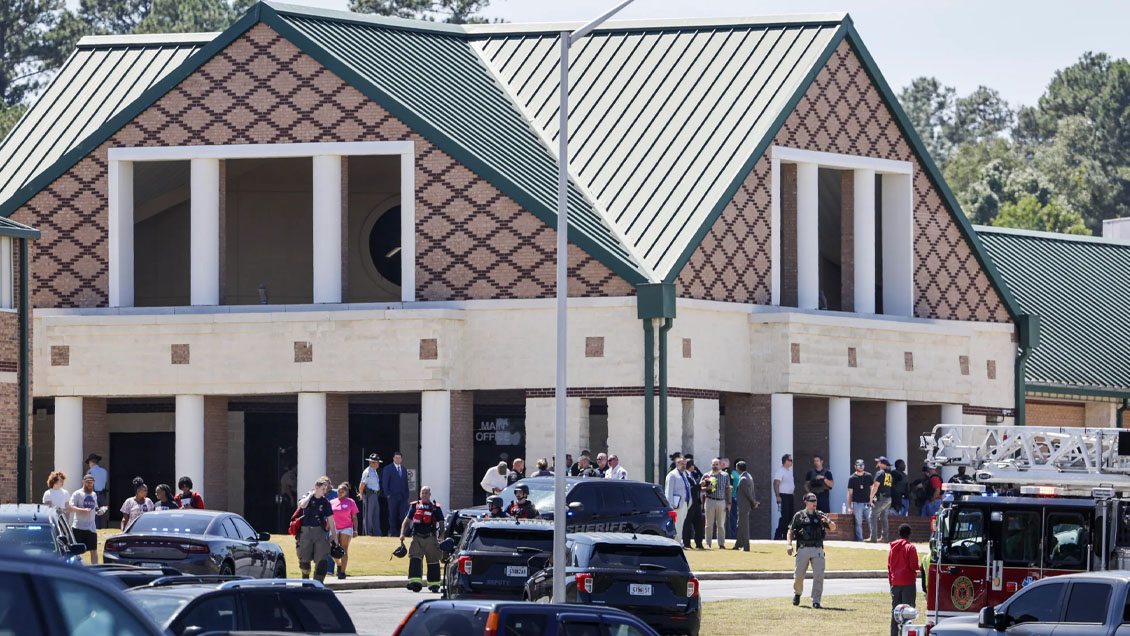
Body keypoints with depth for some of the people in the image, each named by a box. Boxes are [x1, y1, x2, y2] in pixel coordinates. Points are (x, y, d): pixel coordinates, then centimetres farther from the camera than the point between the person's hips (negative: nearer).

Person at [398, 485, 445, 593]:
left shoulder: (435, 508, 7)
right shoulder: (414, 506, 11)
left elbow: (441, 524, 8)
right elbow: (407, 521, 12)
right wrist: (402, 534, -1)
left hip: (431, 538, -1)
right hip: (417, 538, 1)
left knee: (433, 561, 5)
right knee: (415, 560, -14)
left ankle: (434, 584, 16)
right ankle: (415, 581, -23)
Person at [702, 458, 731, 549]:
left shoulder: (725, 475, 8)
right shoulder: (706, 476, 6)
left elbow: (728, 490, 10)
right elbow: (700, 489, 6)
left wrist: (728, 503, 4)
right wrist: (707, 488, -15)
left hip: (722, 501, 1)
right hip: (710, 501, -1)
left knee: (721, 524, 2)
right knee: (709, 524, 0)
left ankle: (721, 543, 5)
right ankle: (708, 543, 4)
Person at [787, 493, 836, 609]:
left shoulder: (820, 515, 11)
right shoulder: (799, 515, 7)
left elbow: (833, 528, 9)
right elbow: (790, 531, 8)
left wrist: (828, 521, -14)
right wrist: (789, 544, -7)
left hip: (817, 550, 1)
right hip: (803, 550, -1)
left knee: (819, 575, -10)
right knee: (799, 575, 3)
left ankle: (816, 600, -6)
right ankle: (797, 593, 32)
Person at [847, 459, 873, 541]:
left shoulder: (868, 476, 9)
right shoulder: (852, 478, 4)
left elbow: (872, 489, 11)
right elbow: (850, 493, 5)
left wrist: (871, 500, 1)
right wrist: (850, 506, 0)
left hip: (867, 503, 1)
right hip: (857, 503, -1)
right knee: (858, 523, 0)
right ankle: (860, 540, 5)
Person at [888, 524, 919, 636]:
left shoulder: (892, 548, 9)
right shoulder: (910, 547, -8)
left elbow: (889, 567, 11)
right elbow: (914, 566, -12)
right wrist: (916, 569, 11)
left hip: (895, 583, 5)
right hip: (908, 582, -5)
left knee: (895, 610, 8)